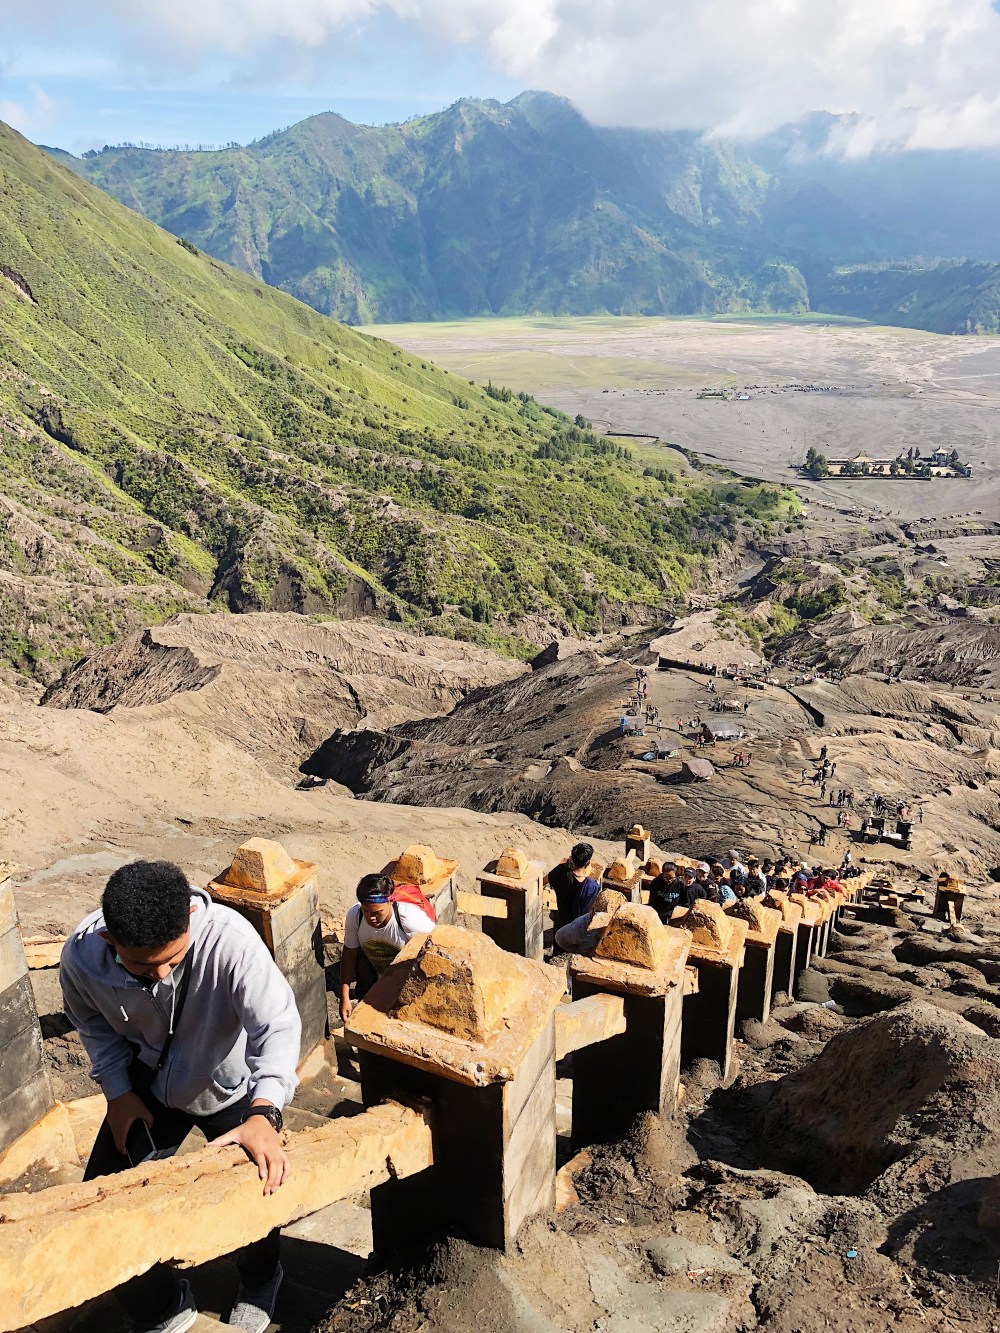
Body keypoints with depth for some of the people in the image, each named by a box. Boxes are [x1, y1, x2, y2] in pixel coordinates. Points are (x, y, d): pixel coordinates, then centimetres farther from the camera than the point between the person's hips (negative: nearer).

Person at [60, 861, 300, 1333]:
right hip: (149, 1086, 3)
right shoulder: (81, 957, -28)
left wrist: (263, 1114, -52)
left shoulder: (229, 938, -41)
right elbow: (91, 1022, -5)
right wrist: (117, 1091, -10)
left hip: (230, 1087, -2)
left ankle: (258, 1287, 44)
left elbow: (277, 1024, -40)